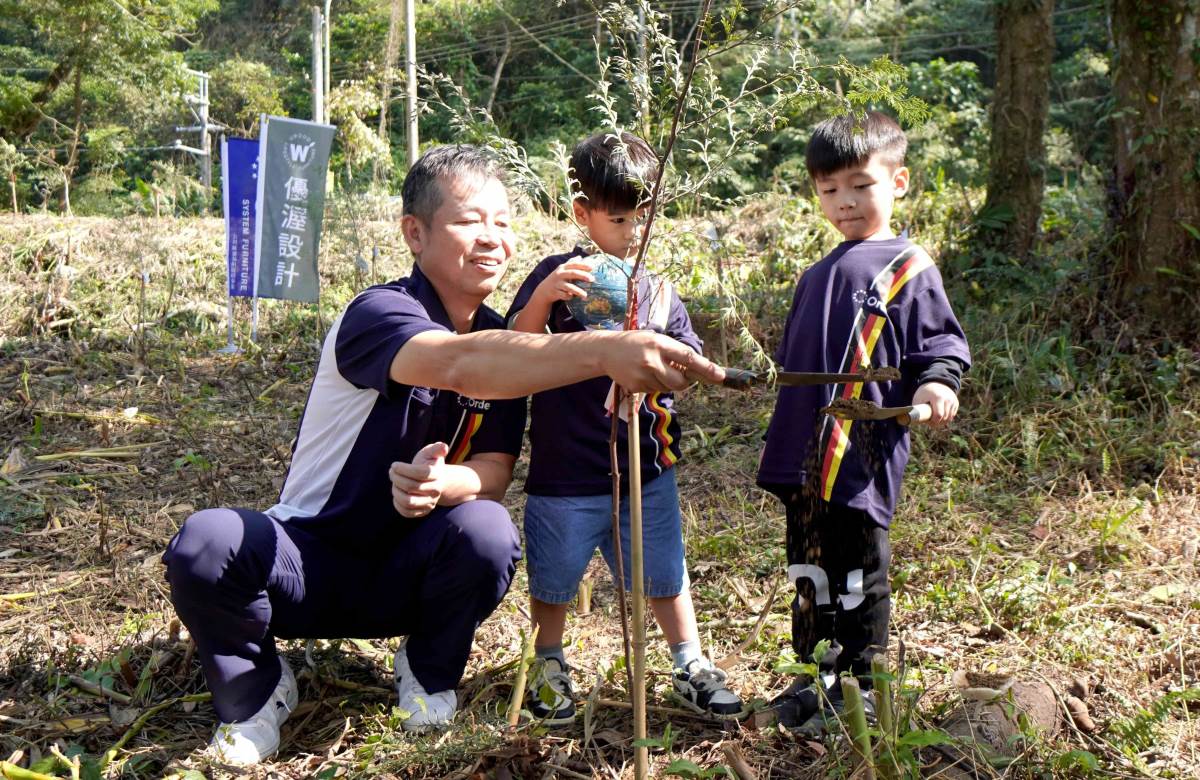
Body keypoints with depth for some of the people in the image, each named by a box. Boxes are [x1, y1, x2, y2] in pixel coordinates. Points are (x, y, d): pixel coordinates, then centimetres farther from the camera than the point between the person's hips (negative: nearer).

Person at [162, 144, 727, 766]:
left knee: (487, 533, -30)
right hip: (310, 561, -3)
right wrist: (604, 351, -58)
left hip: (401, 574, 4)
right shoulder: (377, 313, -21)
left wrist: (443, 484, -34)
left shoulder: (504, 346, 0)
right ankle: (255, 692, -2)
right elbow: (459, 364, -44)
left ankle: (428, 673, 2)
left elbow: (493, 471, -9)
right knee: (202, 546, -33)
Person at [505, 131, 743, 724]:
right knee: (553, 580, 13)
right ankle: (550, 670, 35)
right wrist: (543, 297, -31)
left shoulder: (656, 289, 5)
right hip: (566, 470, -2)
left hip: (645, 468, 3)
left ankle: (691, 667, 29)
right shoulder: (557, 276, -6)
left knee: (665, 574, 12)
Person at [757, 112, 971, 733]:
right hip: (806, 452, 7)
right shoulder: (818, 276, 18)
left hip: (864, 454, -7)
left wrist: (936, 383, -23)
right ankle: (816, 677, 30)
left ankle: (856, 686, 18)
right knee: (809, 567, 16)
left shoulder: (908, 269, -3)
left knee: (857, 571, 3)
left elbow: (943, 343, -6)